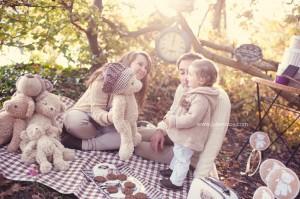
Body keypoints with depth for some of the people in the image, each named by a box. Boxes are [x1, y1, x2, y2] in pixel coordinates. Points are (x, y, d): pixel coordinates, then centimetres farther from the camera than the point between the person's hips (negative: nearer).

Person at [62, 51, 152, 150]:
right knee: (74, 120, -40)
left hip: (107, 126, 5)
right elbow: (96, 110, -25)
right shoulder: (107, 77, -18)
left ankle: (82, 144, -23)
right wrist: (109, 117, -47)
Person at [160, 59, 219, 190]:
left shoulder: (201, 99, -29)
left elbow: (192, 118, -34)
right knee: (177, 152, 29)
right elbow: (181, 109, 14)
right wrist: (170, 116, 3)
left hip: (189, 137, -10)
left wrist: (173, 121, -29)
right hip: (183, 135, 10)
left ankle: (176, 182, 24)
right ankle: (173, 169, 52)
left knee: (182, 158, 7)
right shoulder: (195, 92, 4)